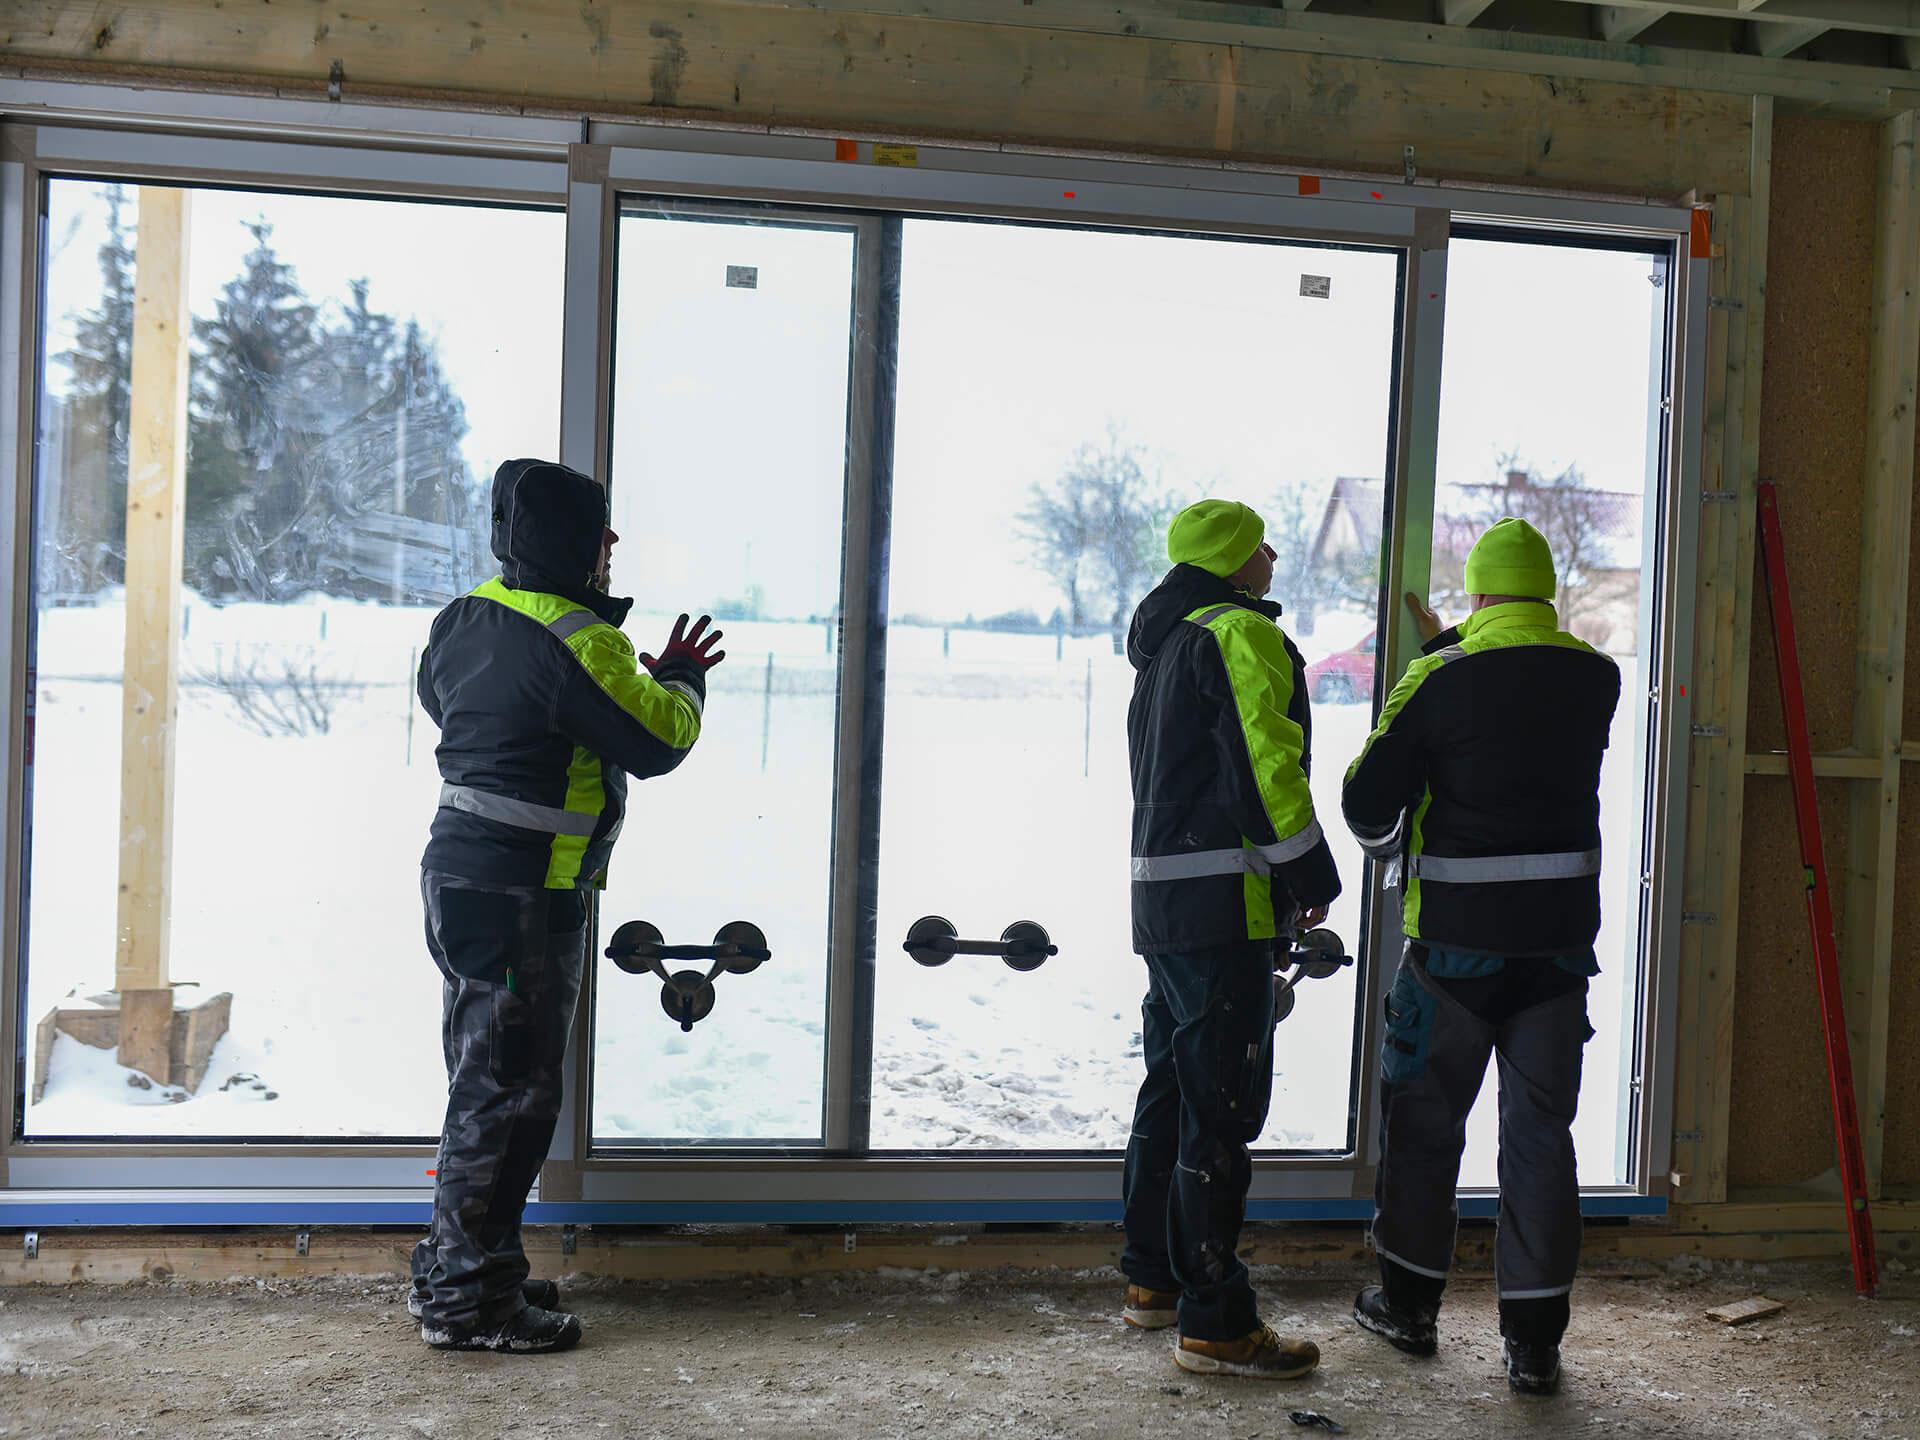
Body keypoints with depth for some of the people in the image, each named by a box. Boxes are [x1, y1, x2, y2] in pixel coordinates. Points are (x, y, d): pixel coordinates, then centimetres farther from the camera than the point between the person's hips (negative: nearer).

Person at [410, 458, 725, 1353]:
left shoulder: (465, 619, 9)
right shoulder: (573, 640, -18)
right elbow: (658, 741, -15)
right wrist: (682, 679, 6)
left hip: (457, 868, 10)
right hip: (521, 895, -10)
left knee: (484, 1081, 19)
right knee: (506, 1090, -2)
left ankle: (458, 1268, 30)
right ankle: (464, 1300, 7)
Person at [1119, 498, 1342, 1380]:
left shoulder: (1165, 644, 20)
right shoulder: (1241, 635, -10)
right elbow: (1266, 764, -18)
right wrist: (1314, 878, -10)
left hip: (1160, 897, 10)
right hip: (1222, 903, -10)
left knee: (1172, 1091, 17)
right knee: (1221, 1108, -7)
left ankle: (1153, 1281, 27)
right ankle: (1215, 1325, -2)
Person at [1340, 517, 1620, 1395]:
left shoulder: (1439, 681, -10)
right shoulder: (1596, 680, 2)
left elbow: (1367, 803, -7)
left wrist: (1383, 845, 16)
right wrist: (1443, 644, 32)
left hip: (1458, 937, -3)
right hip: (1560, 935, 3)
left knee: (1425, 1117, 13)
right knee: (1541, 1129, 9)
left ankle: (1410, 1301, 24)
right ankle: (1534, 1338, 12)